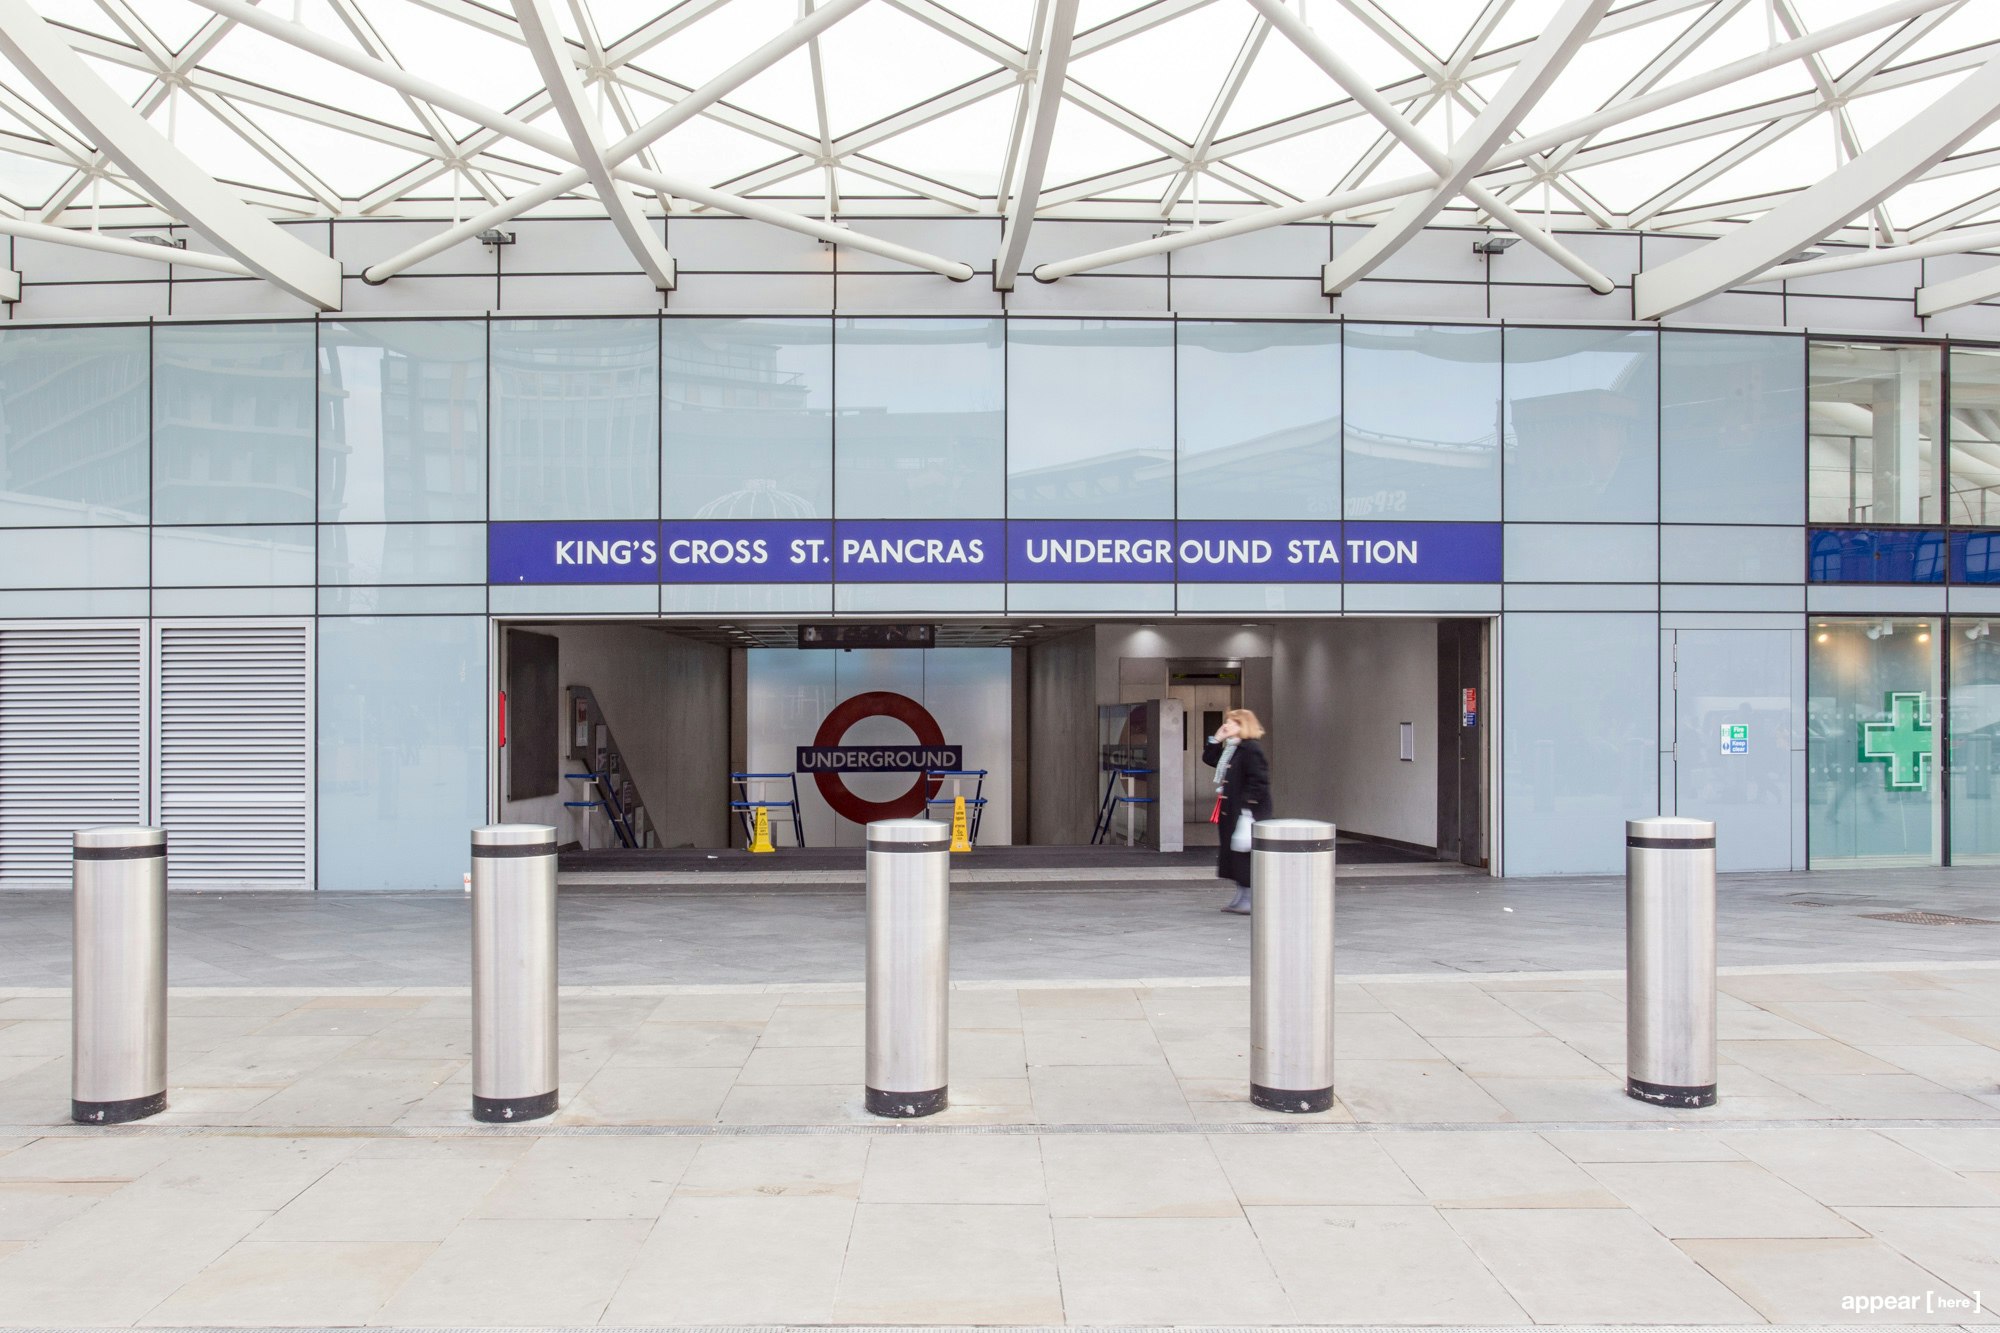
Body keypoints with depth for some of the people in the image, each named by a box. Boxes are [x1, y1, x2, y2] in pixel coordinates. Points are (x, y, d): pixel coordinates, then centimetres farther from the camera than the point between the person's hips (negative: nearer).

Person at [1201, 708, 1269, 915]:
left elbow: (1258, 781, -21)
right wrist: (1216, 739, 10)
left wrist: (1248, 808, -23)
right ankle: (1241, 897, 21)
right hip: (1229, 811, 10)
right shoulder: (1229, 749, 15)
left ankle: (1252, 900, 4)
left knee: (1246, 855, -4)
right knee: (1232, 854, 13)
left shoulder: (1250, 750, -16)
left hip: (1245, 811, -10)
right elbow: (1209, 758, 24)